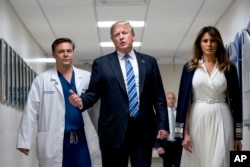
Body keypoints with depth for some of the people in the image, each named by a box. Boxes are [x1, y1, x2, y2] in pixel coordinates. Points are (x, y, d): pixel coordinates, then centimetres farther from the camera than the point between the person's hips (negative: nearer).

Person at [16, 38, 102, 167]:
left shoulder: (87, 77, 8)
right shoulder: (42, 80, 3)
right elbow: (31, 110, 0)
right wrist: (24, 141, -3)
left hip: (83, 139, 2)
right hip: (54, 142, -1)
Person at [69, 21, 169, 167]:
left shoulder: (149, 62, 11)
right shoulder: (101, 63, 7)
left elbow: (159, 96, 8)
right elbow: (93, 93, 4)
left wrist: (163, 124, 1)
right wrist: (81, 101, -19)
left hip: (144, 129, 2)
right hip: (114, 130, -1)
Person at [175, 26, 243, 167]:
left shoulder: (229, 68, 5)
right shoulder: (190, 67, 4)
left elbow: (236, 100, 5)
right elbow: (183, 98, 1)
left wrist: (238, 135, 3)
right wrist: (184, 132, -6)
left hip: (221, 121, 0)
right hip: (198, 120, 0)